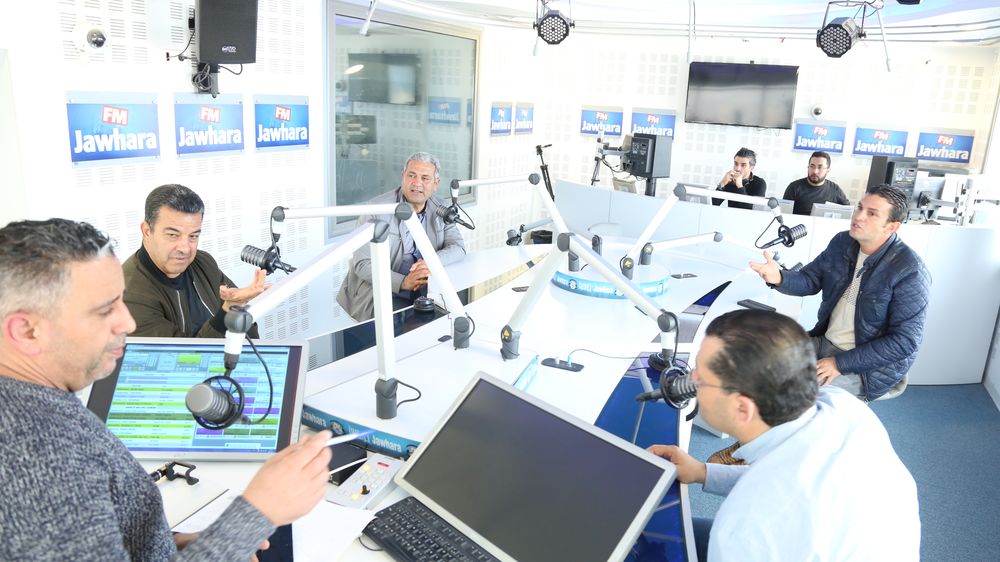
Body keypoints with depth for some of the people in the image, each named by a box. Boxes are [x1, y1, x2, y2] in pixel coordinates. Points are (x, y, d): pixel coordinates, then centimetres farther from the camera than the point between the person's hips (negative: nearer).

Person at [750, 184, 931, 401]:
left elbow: (905, 341, -19)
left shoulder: (910, 272, -20)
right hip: (824, 341, 7)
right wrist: (780, 278, -18)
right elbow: (810, 281, 7)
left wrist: (841, 363, -22)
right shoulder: (842, 242, -1)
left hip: (868, 368, -7)